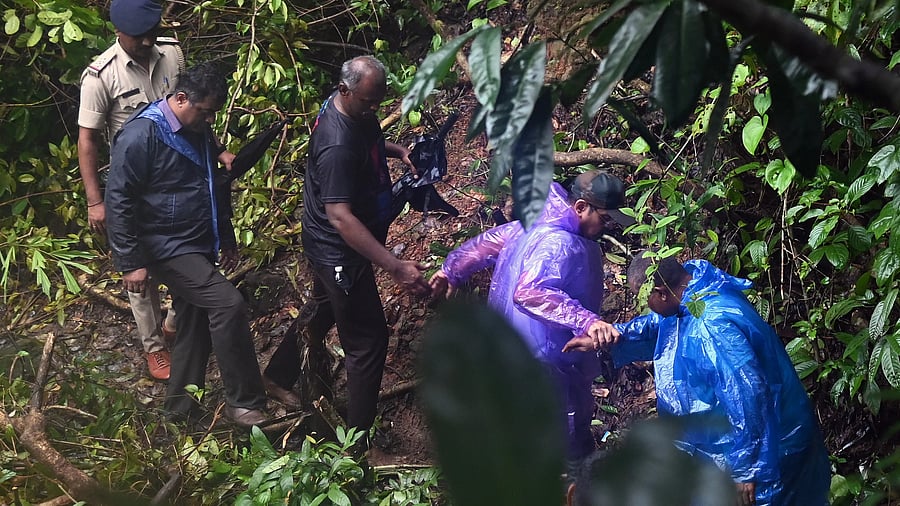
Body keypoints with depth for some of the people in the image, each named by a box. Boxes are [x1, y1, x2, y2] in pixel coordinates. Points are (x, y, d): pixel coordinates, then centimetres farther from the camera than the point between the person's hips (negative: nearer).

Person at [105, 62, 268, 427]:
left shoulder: (199, 131, 8)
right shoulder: (141, 135, -19)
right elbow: (118, 201, -18)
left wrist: (226, 239, 25)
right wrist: (131, 262, -19)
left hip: (199, 246, 9)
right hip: (166, 247, -9)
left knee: (196, 324, 12)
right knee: (228, 305, -19)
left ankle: (181, 407, 27)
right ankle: (244, 403, -9)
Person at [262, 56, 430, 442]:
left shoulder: (358, 111, -4)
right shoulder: (337, 145, -35)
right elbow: (341, 218, -40)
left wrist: (398, 150, 2)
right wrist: (394, 266, -44)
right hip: (340, 252, -10)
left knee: (322, 312, 30)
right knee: (368, 341, -2)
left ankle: (279, 378, 52)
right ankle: (357, 444, 9)